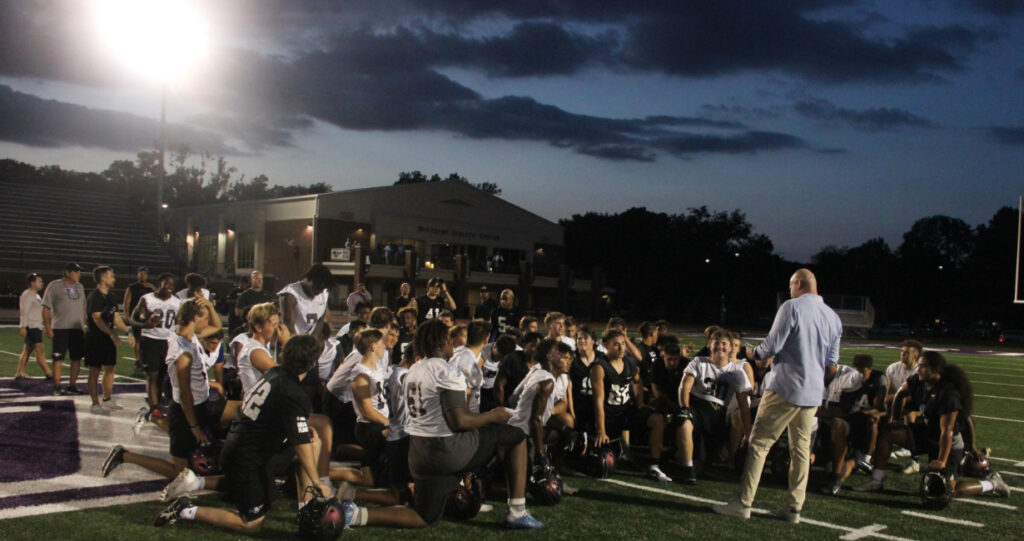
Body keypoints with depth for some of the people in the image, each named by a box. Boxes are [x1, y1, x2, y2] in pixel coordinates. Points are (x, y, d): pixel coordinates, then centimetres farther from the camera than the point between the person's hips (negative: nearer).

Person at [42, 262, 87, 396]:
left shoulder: (79, 287, 14)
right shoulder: (54, 286, -3)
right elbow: (46, 308, -5)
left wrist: (84, 325, 15)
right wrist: (48, 328, -11)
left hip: (77, 328, 6)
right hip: (60, 328, -6)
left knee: (77, 358, 6)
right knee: (58, 358, -2)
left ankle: (72, 386, 15)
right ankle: (57, 387, 6)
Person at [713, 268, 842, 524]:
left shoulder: (792, 307, -10)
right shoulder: (834, 318, 11)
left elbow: (772, 345, -12)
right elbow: (831, 365, 13)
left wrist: (756, 352, 8)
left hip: (786, 388, -7)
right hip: (813, 393, 7)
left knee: (759, 442, -2)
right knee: (801, 449, 11)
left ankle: (743, 503, -3)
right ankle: (794, 507, 13)